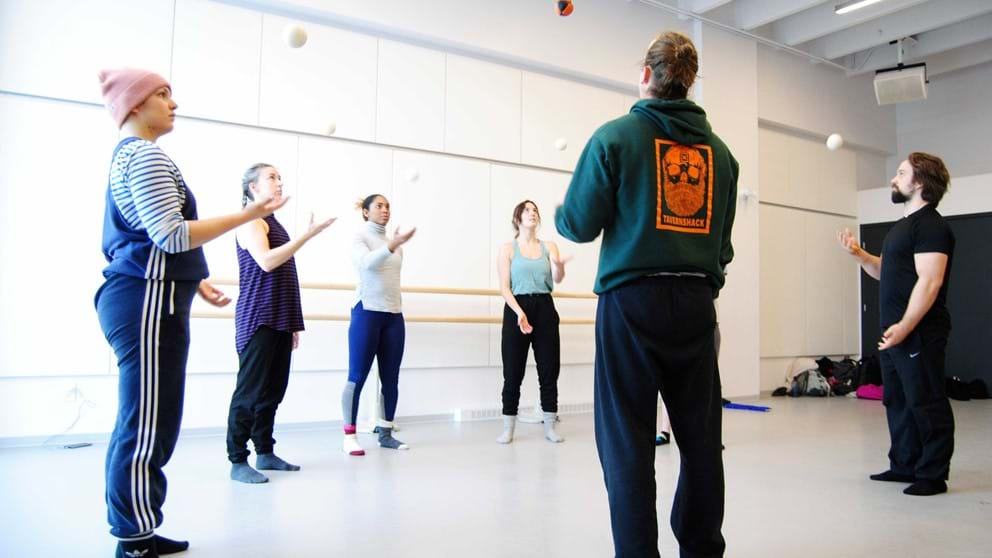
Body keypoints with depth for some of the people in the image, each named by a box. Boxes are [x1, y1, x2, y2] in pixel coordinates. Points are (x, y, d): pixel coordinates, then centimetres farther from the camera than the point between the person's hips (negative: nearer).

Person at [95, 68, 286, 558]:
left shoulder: (125, 156, 23)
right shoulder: (145, 154, -10)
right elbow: (172, 235, -19)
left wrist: (195, 281, 27)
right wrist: (248, 215, -14)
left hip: (139, 299, 11)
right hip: (148, 302, -11)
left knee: (141, 424, 13)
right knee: (147, 426, -6)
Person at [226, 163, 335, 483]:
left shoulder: (273, 223, 19)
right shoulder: (252, 221, -6)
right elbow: (266, 261, -22)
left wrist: (293, 323, 19)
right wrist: (308, 234, -23)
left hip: (279, 321, 8)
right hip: (258, 320, -8)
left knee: (273, 390, 11)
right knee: (250, 390, -5)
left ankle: (265, 452, 19)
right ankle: (238, 461, 2)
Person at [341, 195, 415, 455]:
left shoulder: (394, 242, 16)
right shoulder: (360, 237, -1)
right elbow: (367, 262, -22)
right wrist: (392, 245, -37)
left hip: (394, 314, 6)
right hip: (367, 311, -6)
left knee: (391, 378, 5)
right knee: (357, 376, -6)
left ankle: (385, 433, 12)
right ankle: (350, 435, 0)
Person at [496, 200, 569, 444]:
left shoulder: (549, 247, 10)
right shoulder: (508, 249, 3)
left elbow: (557, 279, -5)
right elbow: (504, 287, -4)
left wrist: (559, 266, -29)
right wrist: (519, 313, -19)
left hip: (545, 308, 3)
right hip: (516, 309, -2)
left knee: (549, 369, 3)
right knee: (513, 372, 0)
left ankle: (550, 427, 13)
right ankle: (508, 428, 10)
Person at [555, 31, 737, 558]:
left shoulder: (616, 136, -1)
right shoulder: (718, 150, 12)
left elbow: (578, 225, -2)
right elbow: (723, 240, 16)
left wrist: (558, 214, 20)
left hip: (632, 299, -4)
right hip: (697, 302, 5)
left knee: (628, 440, 1)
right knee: (700, 436, 11)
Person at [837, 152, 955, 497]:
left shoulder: (930, 226, -12)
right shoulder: (905, 225, 19)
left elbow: (930, 280, -21)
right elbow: (887, 273, 25)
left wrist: (905, 325, -26)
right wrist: (858, 254, 11)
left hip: (918, 334, -10)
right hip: (894, 332, 10)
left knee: (926, 403, -2)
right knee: (897, 401, 14)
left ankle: (933, 475, 7)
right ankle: (904, 466, 24)